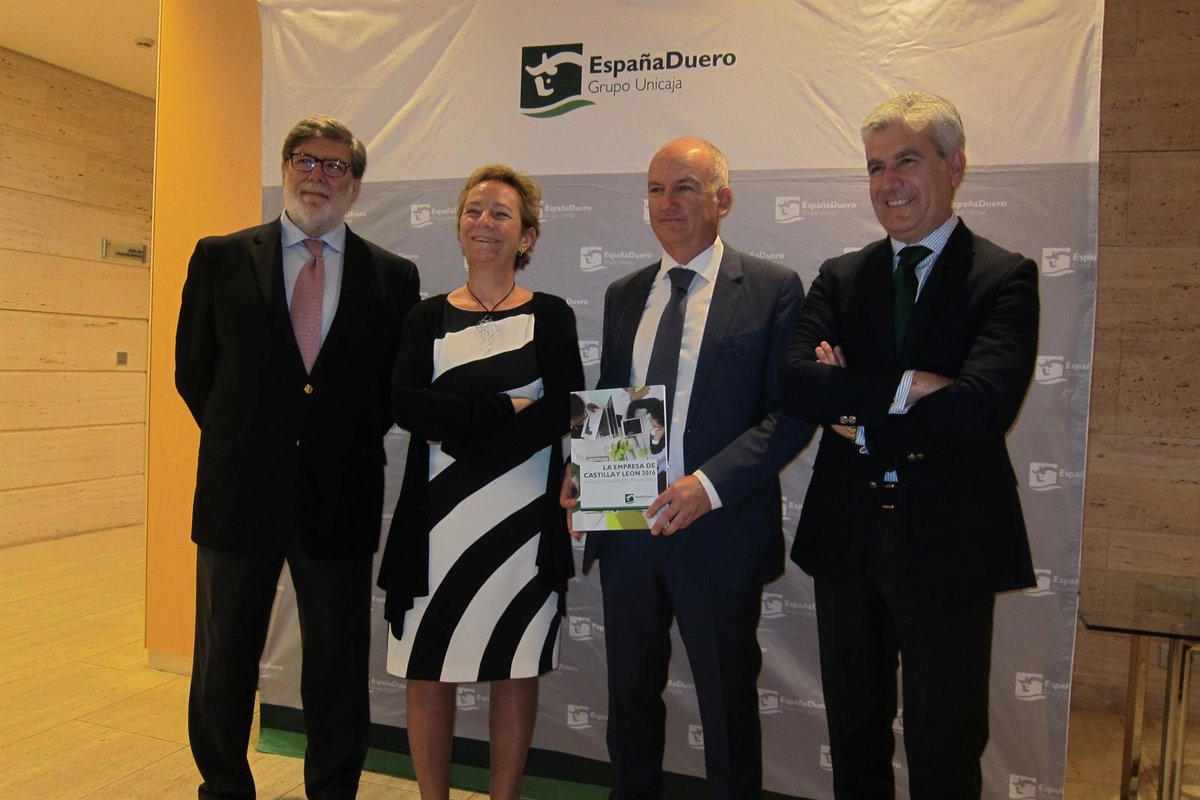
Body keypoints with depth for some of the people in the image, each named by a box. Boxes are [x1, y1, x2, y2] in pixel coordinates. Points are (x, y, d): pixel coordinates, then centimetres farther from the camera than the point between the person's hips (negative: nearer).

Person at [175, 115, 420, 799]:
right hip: (239, 493, 1)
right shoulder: (220, 258, 3)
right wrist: (240, 441, 5)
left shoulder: (393, 276, 3)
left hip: (340, 501, 0)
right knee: (223, 667, 14)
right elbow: (193, 369, 8)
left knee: (339, 672, 12)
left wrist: (350, 442, 1)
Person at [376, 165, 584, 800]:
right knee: (429, 672, 7)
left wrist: (457, 428, -13)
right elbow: (405, 405, -8)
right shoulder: (428, 318, 8)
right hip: (438, 522, 2)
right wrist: (506, 406, -15)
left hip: (523, 522, -1)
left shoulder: (550, 317, 4)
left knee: (515, 670, 9)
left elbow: (561, 414, -10)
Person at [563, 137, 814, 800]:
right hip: (625, 527, 5)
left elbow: (792, 412, -11)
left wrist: (710, 484, -22)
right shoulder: (624, 295, 11)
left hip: (718, 532, -4)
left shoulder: (772, 289, -5)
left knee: (728, 703, 13)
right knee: (630, 694, 20)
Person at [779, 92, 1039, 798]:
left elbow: (981, 408, -23)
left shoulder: (1004, 277, -6)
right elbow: (797, 386, -11)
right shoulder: (841, 277, 5)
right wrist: (907, 387, -20)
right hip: (847, 536, 4)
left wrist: (858, 404, -14)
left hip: (948, 544, -3)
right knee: (854, 737, 21)